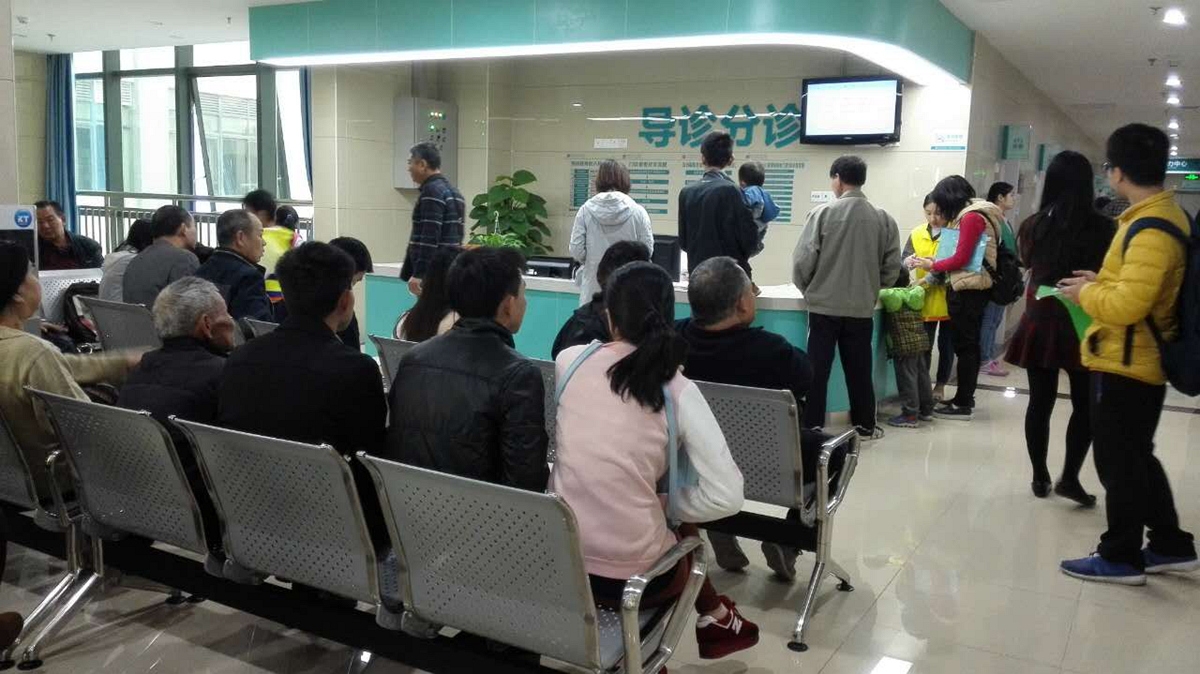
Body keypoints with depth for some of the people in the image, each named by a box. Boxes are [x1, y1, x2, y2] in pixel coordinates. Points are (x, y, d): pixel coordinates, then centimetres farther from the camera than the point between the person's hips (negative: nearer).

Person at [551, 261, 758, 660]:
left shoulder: (568, 361, -2)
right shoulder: (678, 390, -10)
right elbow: (726, 498, -13)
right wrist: (665, 504, 3)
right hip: (632, 578, -3)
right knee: (681, 522, 31)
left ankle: (713, 618, 43)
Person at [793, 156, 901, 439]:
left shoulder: (823, 213, -9)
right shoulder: (883, 218, -2)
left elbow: (803, 259, -9)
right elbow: (892, 266, 1)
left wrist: (806, 289, 9)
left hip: (824, 305, -2)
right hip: (862, 308, 2)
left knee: (817, 368, 6)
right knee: (859, 369, 13)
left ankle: (811, 426, 8)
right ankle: (865, 425, 23)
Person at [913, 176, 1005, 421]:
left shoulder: (971, 217, -15)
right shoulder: (971, 214, 14)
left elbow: (961, 259, -15)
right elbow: (963, 255, 11)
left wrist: (932, 266, -3)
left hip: (968, 289, -10)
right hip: (971, 288, 10)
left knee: (965, 346, -5)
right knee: (968, 345, 14)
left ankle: (963, 405, 0)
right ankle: (965, 398, 22)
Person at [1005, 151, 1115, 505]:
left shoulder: (1033, 225, -1)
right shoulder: (1101, 227, -11)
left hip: (1039, 322, 3)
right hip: (1082, 325, -3)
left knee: (1040, 402, 10)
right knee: (1085, 406, 11)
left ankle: (1040, 477, 18)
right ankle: (1069, 477, 7)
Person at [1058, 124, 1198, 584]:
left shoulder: (1151, 230, -22)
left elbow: (1128, 305, -28)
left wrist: (1085, 293, -12)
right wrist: (1101, 282, 10)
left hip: (1126, 365, -10)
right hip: (1140, 361, 10)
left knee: (1118, 464, 2)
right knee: (1136, 459, 20)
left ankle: (1120, 557, 14)